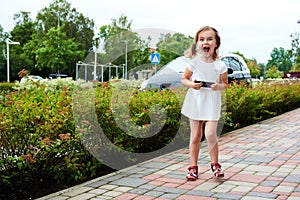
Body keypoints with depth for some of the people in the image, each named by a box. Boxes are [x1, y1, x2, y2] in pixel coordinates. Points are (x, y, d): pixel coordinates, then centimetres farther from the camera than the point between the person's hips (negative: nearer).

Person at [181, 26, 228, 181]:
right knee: (195, 136, 6)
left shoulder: (220, 65, -5)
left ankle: (215, 164, 10)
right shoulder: (194, 62, -5)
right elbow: (184, 79, 4)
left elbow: (225, 84, 6)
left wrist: (219, 86, -17)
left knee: (210, 134, -12)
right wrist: (191, 84, -17)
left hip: (212, 103, -1)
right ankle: (193, 167, 17)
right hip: (195, 102, 1)